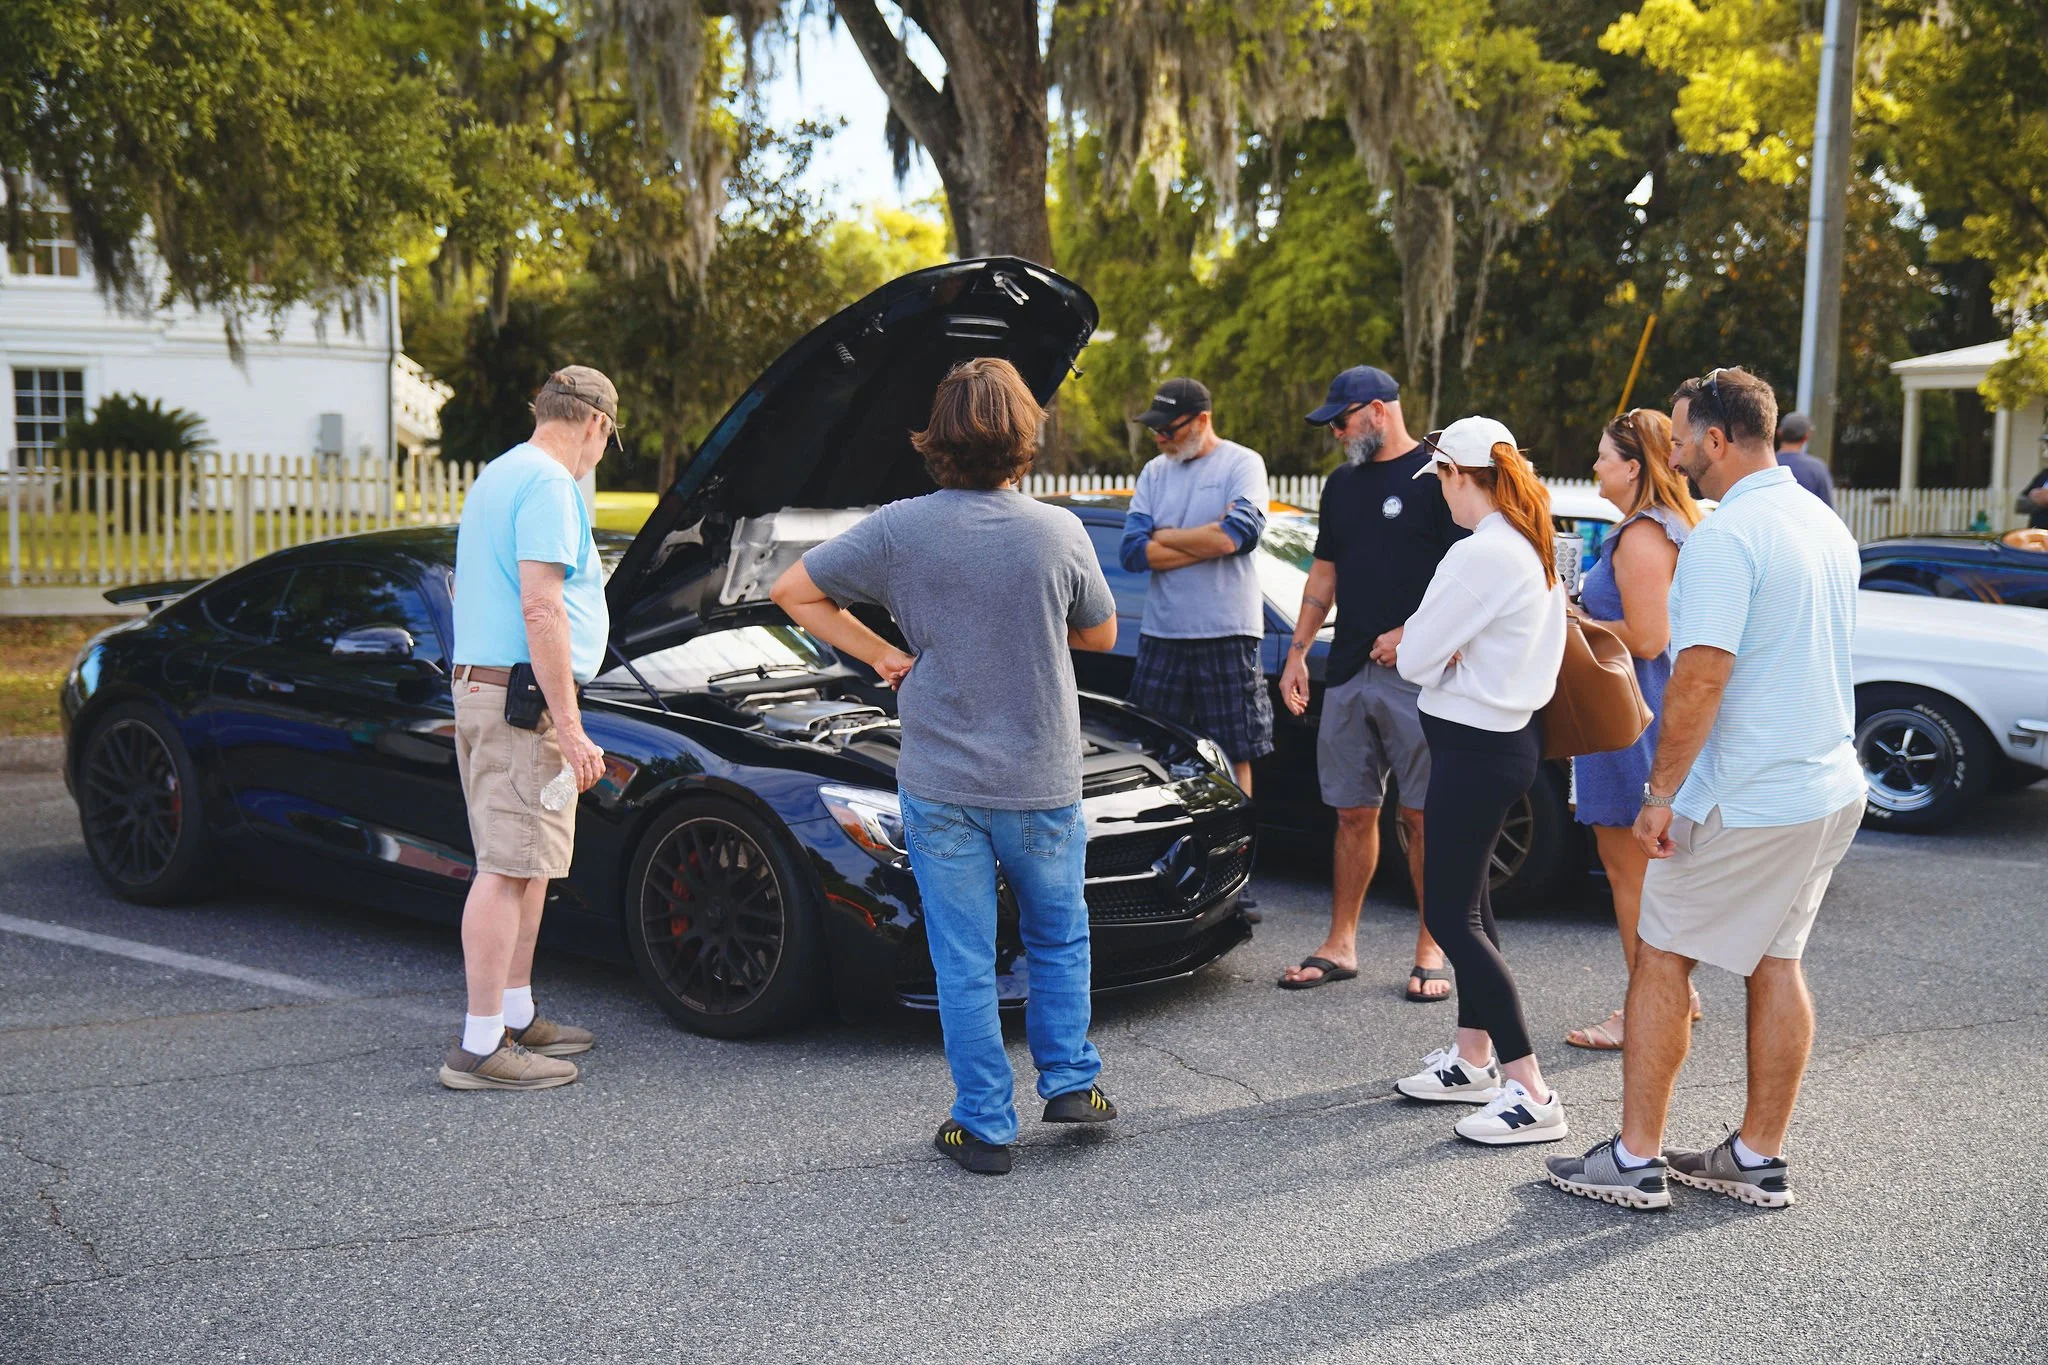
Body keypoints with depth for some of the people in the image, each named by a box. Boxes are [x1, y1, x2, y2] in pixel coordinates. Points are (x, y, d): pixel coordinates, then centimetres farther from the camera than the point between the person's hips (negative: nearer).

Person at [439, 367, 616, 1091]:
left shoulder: (496, 475, 21)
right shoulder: (549, 483, -12)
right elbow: (541, 608, -22)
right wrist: (568, 725, -23)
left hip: (479, 683, 11)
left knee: (527, 861, 16)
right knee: (507, 866, -8)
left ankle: (518, 1017, 24)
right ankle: (480, 1045, -5)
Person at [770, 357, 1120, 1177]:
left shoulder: (901, 530, -8)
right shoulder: (1058, 533, -7)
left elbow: (792, 592, -1)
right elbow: (1100, 634, 9)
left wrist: (881, 655, 3)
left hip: (941, 785, 0)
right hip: (1041, 783, 1)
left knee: (964, 965, 7)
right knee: (1059, 938, 23)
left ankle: (984, 1127, 13)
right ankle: (1069, 1081, 26)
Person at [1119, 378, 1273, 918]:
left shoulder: (1242, 464, -1)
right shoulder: (1154, 473, 11)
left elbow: (1239, 533, -18)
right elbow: (1134, 552, 0)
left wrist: (1164, 537, -7)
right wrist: (1207, 539, -9)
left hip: (1227, 635, -4)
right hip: (1162, 633, 4)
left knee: (1234, 757, 3)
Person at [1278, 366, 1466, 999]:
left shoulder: (1436, 476, -5)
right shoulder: (1342, 484, 17)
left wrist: (1407, 635, -16)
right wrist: (1297, 652, 14)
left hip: (1416, 674, -6)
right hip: (1348, 670, 6)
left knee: (1423, 815, -1)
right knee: (1354, 812, 9)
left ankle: (1430, 951, 9)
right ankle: (1340, 946, 16)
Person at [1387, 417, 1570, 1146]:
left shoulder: (1481, 555, -22)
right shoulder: (1534, 548, 8)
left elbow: (1415, 658, -19)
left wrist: (1426, 647, 2)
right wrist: (1451, 652, -3)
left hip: (1475, 748, -10)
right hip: (1507, 734, 10)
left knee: (1452, 915, -5)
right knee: (1469, 902, 20)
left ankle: (1530, 1092, -5)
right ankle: (1473, 1058, 31)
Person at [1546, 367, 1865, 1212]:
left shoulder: (1725, 538, -18)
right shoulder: (1827, 526, 11)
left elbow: (1702, 675, -24)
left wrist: (1661, 792, -17)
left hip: (1744, 803, -9)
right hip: (1833, 789, 9)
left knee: (1661, 960, 3)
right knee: (1776, 963, 15)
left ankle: (1636, 1161, 9)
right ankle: (1758, 1158, 23)